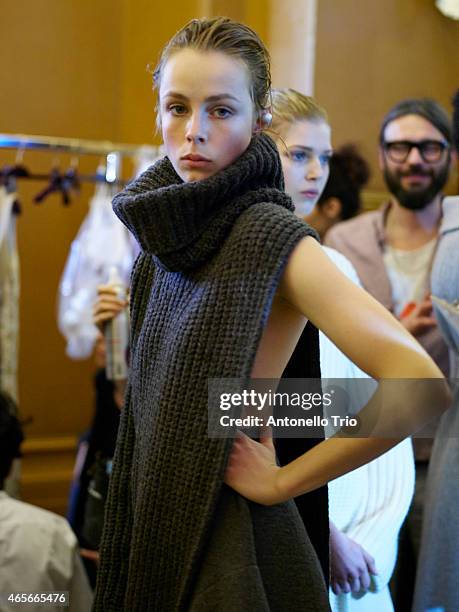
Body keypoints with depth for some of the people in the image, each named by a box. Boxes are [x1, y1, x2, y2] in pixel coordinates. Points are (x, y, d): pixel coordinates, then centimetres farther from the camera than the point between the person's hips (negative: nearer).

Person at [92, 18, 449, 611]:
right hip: (150, 529, 7)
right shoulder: (167, 232, 3)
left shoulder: (272, 238, -18)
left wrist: (283, 481, -20)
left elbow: (421, 385, -29)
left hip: (230, 543, -7)